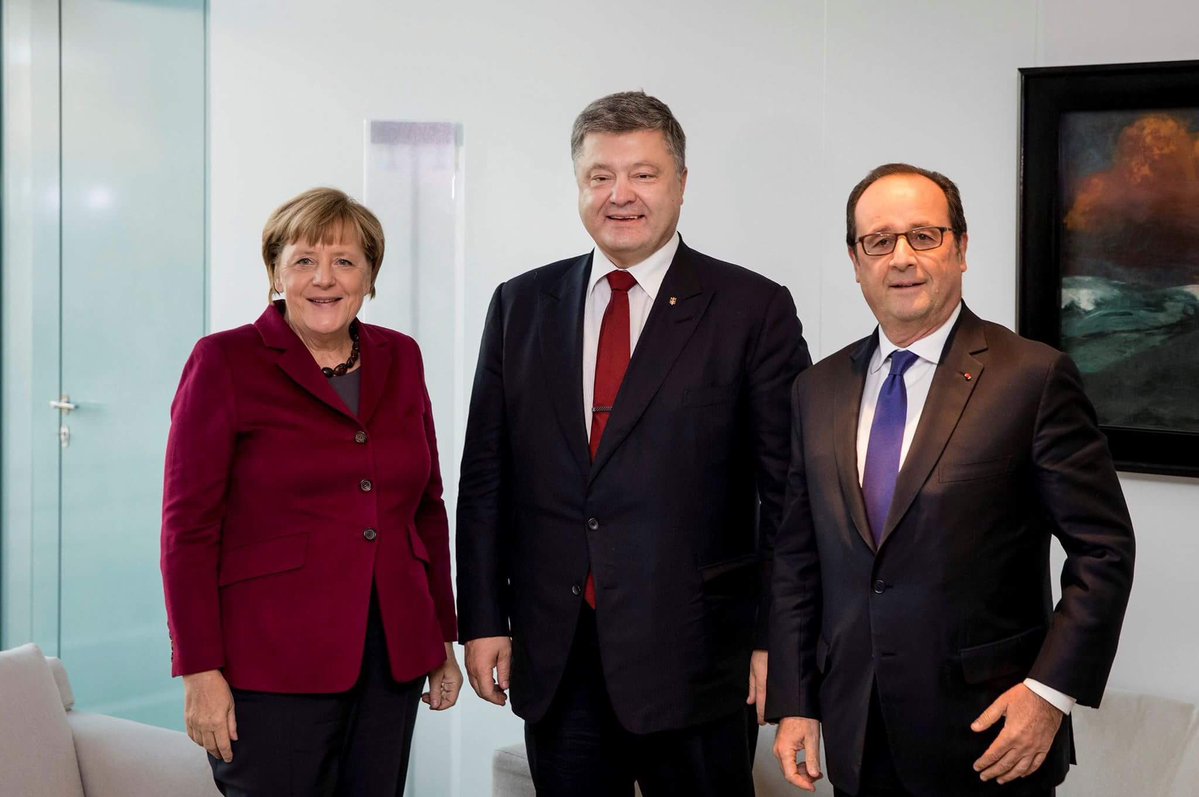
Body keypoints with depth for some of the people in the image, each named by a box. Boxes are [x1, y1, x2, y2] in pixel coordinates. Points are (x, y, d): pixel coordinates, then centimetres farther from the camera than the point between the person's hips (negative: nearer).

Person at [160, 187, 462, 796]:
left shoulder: (399, 359, 10)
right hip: (273, 665, -4)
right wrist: (201, 671, -12)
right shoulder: (224, 362, -4)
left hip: (392, 659, 5)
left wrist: (444, 640, 13)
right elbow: (189, 525, -7)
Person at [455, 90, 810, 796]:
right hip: (553, 653, 3)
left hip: (691, 652, -3)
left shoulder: (755, 310, -2)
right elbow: (486, 474, 9)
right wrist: (484, 619, 4)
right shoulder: (522, 306, 9)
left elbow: (788, 490, -3)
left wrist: (776, 638, -7)